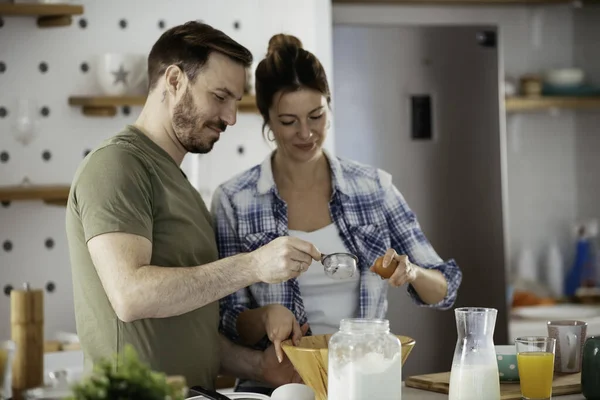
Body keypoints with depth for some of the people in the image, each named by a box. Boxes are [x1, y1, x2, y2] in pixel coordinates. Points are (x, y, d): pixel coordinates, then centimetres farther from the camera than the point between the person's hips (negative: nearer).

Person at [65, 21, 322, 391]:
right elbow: (130, 295, -21)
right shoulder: (116, 166, -8)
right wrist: (252, 266, -20)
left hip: (194, 390, 7)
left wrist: (257, 364, 5)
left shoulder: (173, 179, 18)